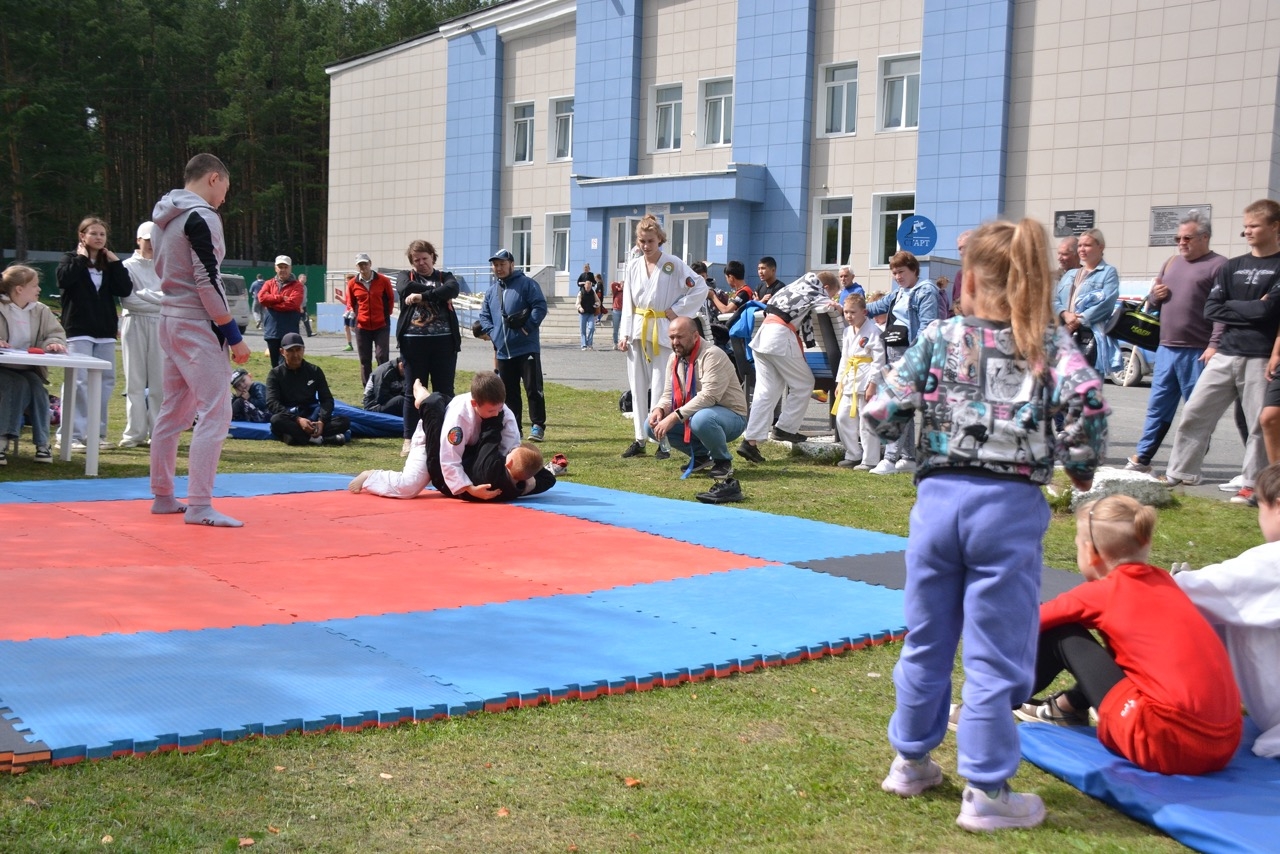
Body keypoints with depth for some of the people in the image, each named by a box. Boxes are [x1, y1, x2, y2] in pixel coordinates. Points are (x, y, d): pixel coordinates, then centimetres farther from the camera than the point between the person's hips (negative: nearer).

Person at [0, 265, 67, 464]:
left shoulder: (41, 311, 7)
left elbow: (56, 333, 7)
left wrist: (54, 343, -17)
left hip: (29, 368, 4)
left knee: (37, 385, -27)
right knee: (19, 384, -33)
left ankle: (42, 442, -21)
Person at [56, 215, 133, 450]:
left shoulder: (110, 264, 16)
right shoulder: (71, 259, 5)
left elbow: (125, 289, 2)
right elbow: (63, 280, -17)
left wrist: (115, 262, -1)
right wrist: (80, 258, -9)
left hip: (105, 331, 5)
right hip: (78, 329, -5)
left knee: (106, 381, 4)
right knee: (79, 381, -12)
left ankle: (96, 432, 12)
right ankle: (72, 435, -12)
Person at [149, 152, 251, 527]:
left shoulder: (164, 218, 13)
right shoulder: (202, 216, -14)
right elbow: (208, 282, -19)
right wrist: (235, 336, -14)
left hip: (170, 319, 9)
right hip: (197, 326, -9)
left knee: (174, 410, 15)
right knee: (215, 413, -8)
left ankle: (163, 496, 22)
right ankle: (199, 506, -12)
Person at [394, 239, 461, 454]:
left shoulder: (445, 276, 11)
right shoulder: (405, 277, 10)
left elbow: (453, 288, -12)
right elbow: (407, 289, -14)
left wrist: (422, 295, -18)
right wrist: (438, 293, -10)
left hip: (443, 342, 1)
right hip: (414, 342, 0)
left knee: (445, 392, 4)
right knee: (413, 392, 3)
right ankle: (409, 439, 7)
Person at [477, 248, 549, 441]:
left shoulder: (526, 284, -3)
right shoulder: (492, 290, 16)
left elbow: (540, 307, -10)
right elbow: (484, 315, 21)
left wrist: (527, 327, -18)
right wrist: (492, 332, 4)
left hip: (527, 349, -6)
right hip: (503, 351, 6)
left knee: (533, 389, -6)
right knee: (509, 393, 10)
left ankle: (538, 426, 0)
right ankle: (514, 428, 17)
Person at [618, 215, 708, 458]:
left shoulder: (673, 264, -4)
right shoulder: (633, 266, 8)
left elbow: (700, 288, -5)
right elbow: (627, 303, 10)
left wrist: (676, 310, -8)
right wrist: (625, 334, 4)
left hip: (663, 333, -4)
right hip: (637, 331, 4)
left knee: (661, 388, -6)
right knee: (638, 387, 6)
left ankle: (664, 442, 0)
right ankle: (640, 440, 14)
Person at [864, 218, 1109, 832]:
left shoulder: (939, 338, 2)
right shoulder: (1051, 344, 0)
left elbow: (881, 413, -3)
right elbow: (1087, 400, -17)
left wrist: (905, 426, 19)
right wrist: (1081, 464, -1)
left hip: (939, 496, 2)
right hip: (1010, 506, -2)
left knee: (926, 641, 17)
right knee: (994, 655, 4)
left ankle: (911, 761, 32)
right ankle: (985, 792, 9)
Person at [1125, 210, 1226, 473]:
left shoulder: (1218, 265, -5)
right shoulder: (1172, 263, 19)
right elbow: (1151, 304, 27)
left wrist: (1214, 346, -22)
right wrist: (1154, 296, 3)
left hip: (1197, 353, -7)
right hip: (1166, 349, 7)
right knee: (1158, 407, 12)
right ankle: (1142, 458, 18)